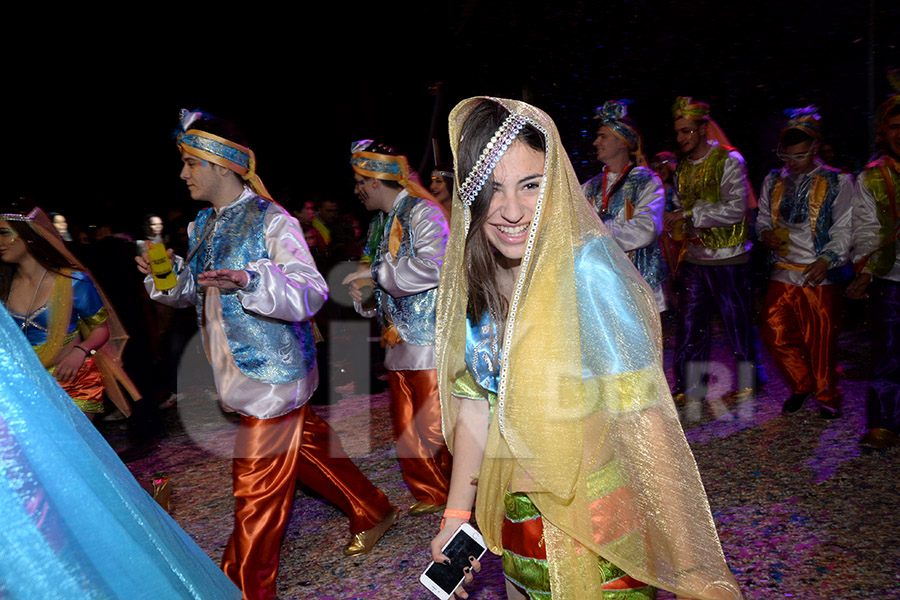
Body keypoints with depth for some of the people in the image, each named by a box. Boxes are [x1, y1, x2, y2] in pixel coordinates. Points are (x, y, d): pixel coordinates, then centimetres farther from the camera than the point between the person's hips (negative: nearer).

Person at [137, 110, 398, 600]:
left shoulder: (271, 222, -15)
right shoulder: (204, 225, 11)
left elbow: (310, 294, -23)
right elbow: (194, 290, 21)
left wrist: (252, 280, -39)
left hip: (271, 374, -8)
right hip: (241, 371, 8)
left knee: (257, 490, 1)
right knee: (308, 447, 19)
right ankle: (372, 511, 38)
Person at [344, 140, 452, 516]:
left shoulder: (423, 212, -9)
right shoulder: (381, 222, 18)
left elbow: (432, 266, -25)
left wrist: (376, 272, -17)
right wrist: (362, 290, 5)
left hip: (429, 341, -9)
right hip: (399, 342, 9)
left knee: (434, 427, -5)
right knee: (405, 429, 13)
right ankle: (429, 495, 29)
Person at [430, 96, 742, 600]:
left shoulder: (589, 273, -24)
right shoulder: (475, 280, -5)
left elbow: (644, 423, -24)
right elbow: (473, 401, 3)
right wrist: (458, 511, 7)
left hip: (598, 523, -5)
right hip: (518, 515, 6)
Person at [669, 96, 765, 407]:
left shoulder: (729, 161, -7)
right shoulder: (682, 168, 12)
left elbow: (735, 210, -17)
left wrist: (691, 213, -20)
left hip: (728, 259, -5)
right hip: (694, 259, 5)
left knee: (738, 322, 6)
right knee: (690, 324, 6)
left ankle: (749, 381, 25)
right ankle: (690, 386, 17)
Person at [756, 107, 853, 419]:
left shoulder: (838, 182, 2)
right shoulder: (773, 181, 12)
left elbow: (843, 230, -2)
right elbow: (763, 218, 21)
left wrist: (827, 260, -18)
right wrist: (765, 233, -3)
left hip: (820, 276, -3)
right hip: (783, 274, 3)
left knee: (821, 341, 1)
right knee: (776, 335, -1)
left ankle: (827, 397, 23)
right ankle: (802, 385, 24)